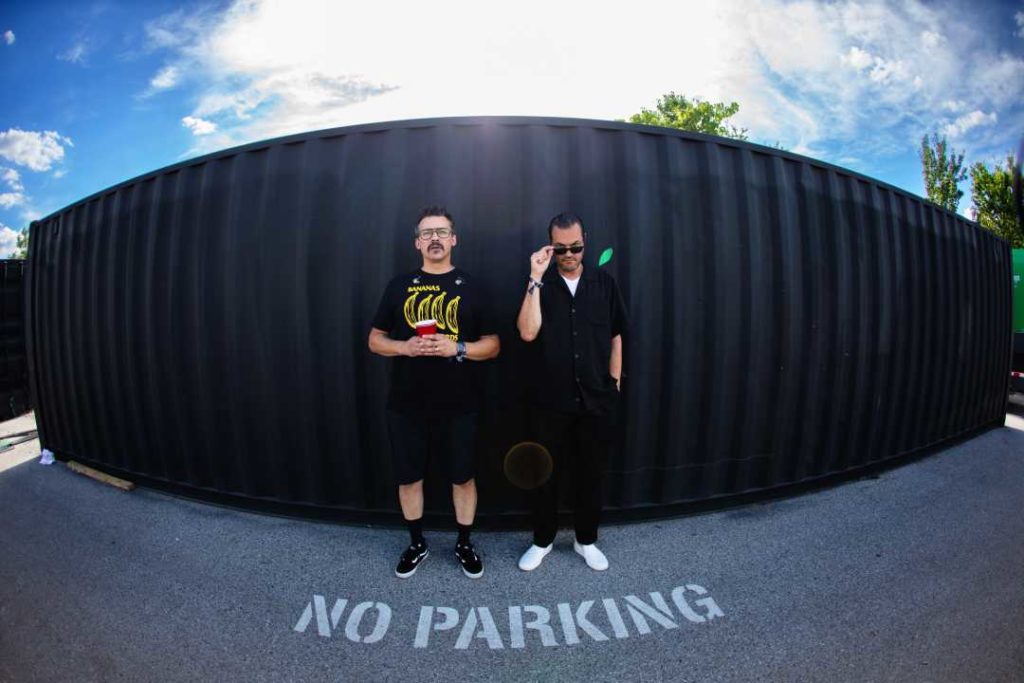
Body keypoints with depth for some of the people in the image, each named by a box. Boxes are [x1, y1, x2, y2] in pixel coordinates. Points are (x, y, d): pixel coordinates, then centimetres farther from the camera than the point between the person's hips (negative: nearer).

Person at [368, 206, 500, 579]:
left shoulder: (471, 287, 1)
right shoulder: (399, 286, 5)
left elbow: (492, 344, 1)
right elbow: (375, 340, 7)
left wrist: (457, 348, -18)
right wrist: (405, 346, -13)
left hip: (458, 406, -1)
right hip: (406, 405, 2)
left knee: (462, 477, 12)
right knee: (408, 477, 13)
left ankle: (464, 544, 35)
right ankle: (417, 543, 37)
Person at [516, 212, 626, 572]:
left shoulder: (604, 283, 3)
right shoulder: (540, 285, -2)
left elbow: (616, 337, 9)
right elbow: (527, 333, -18)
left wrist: (614, 383, 7)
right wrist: (536, 279, -20)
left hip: (597, 399, 2)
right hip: (551, 400, -1)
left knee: (591, 473, 14)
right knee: (547, 474, 11)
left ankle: (586, 540, 35)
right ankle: (542, 540, 32)